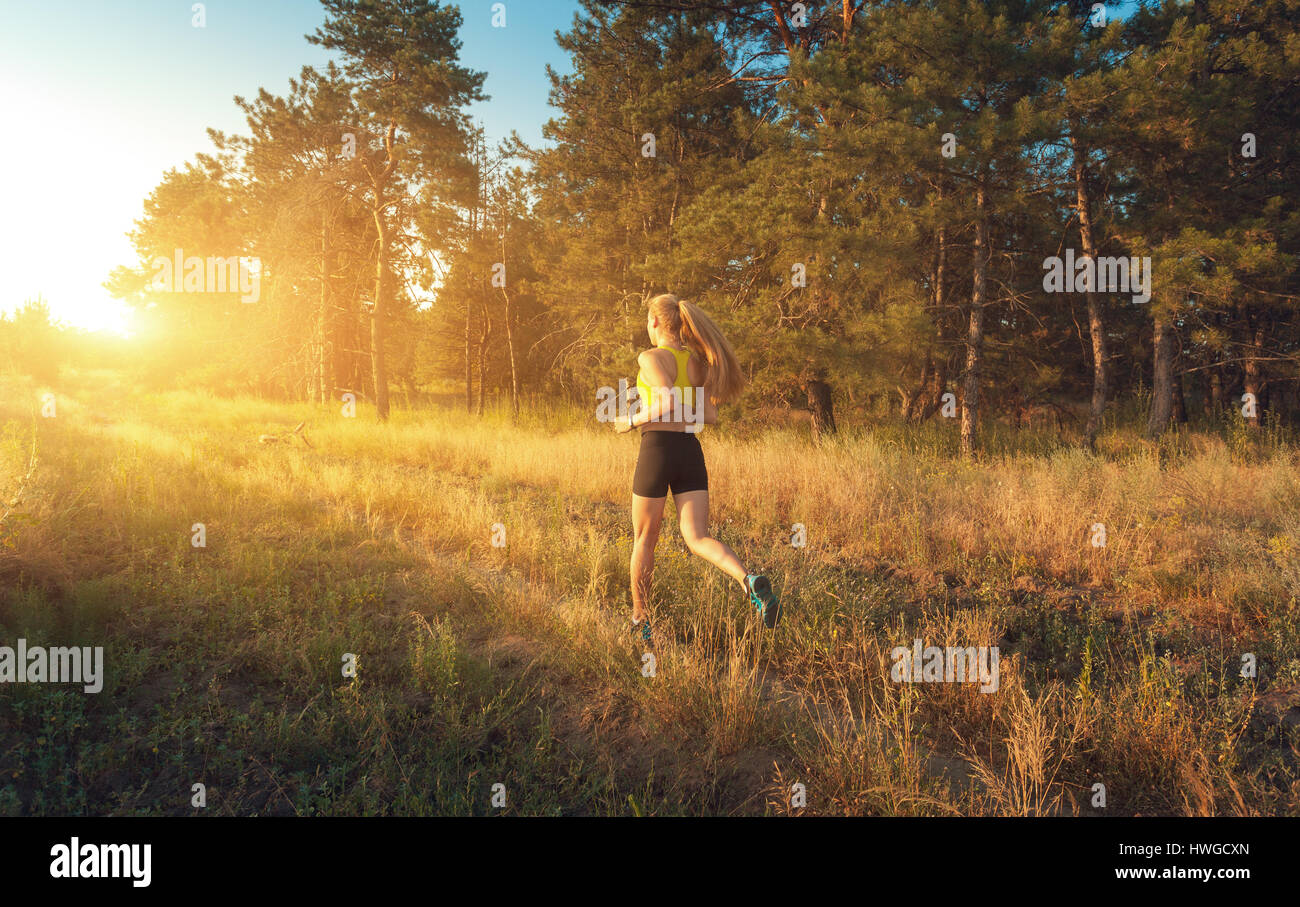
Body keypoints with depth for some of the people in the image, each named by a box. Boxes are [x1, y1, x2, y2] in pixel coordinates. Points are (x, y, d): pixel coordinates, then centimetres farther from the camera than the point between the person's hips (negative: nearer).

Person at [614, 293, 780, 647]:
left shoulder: (651, 357, -6)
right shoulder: (698, 361, 14)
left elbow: (669, 402, -21)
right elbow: (709, 415, 13)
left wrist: (633, 421, -6)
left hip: (657, 449, -5)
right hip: (691, 450, 5)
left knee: (644, 540, 11)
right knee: (697, 538, -1)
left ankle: (640, 619, 23)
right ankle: (750, 580, -28)